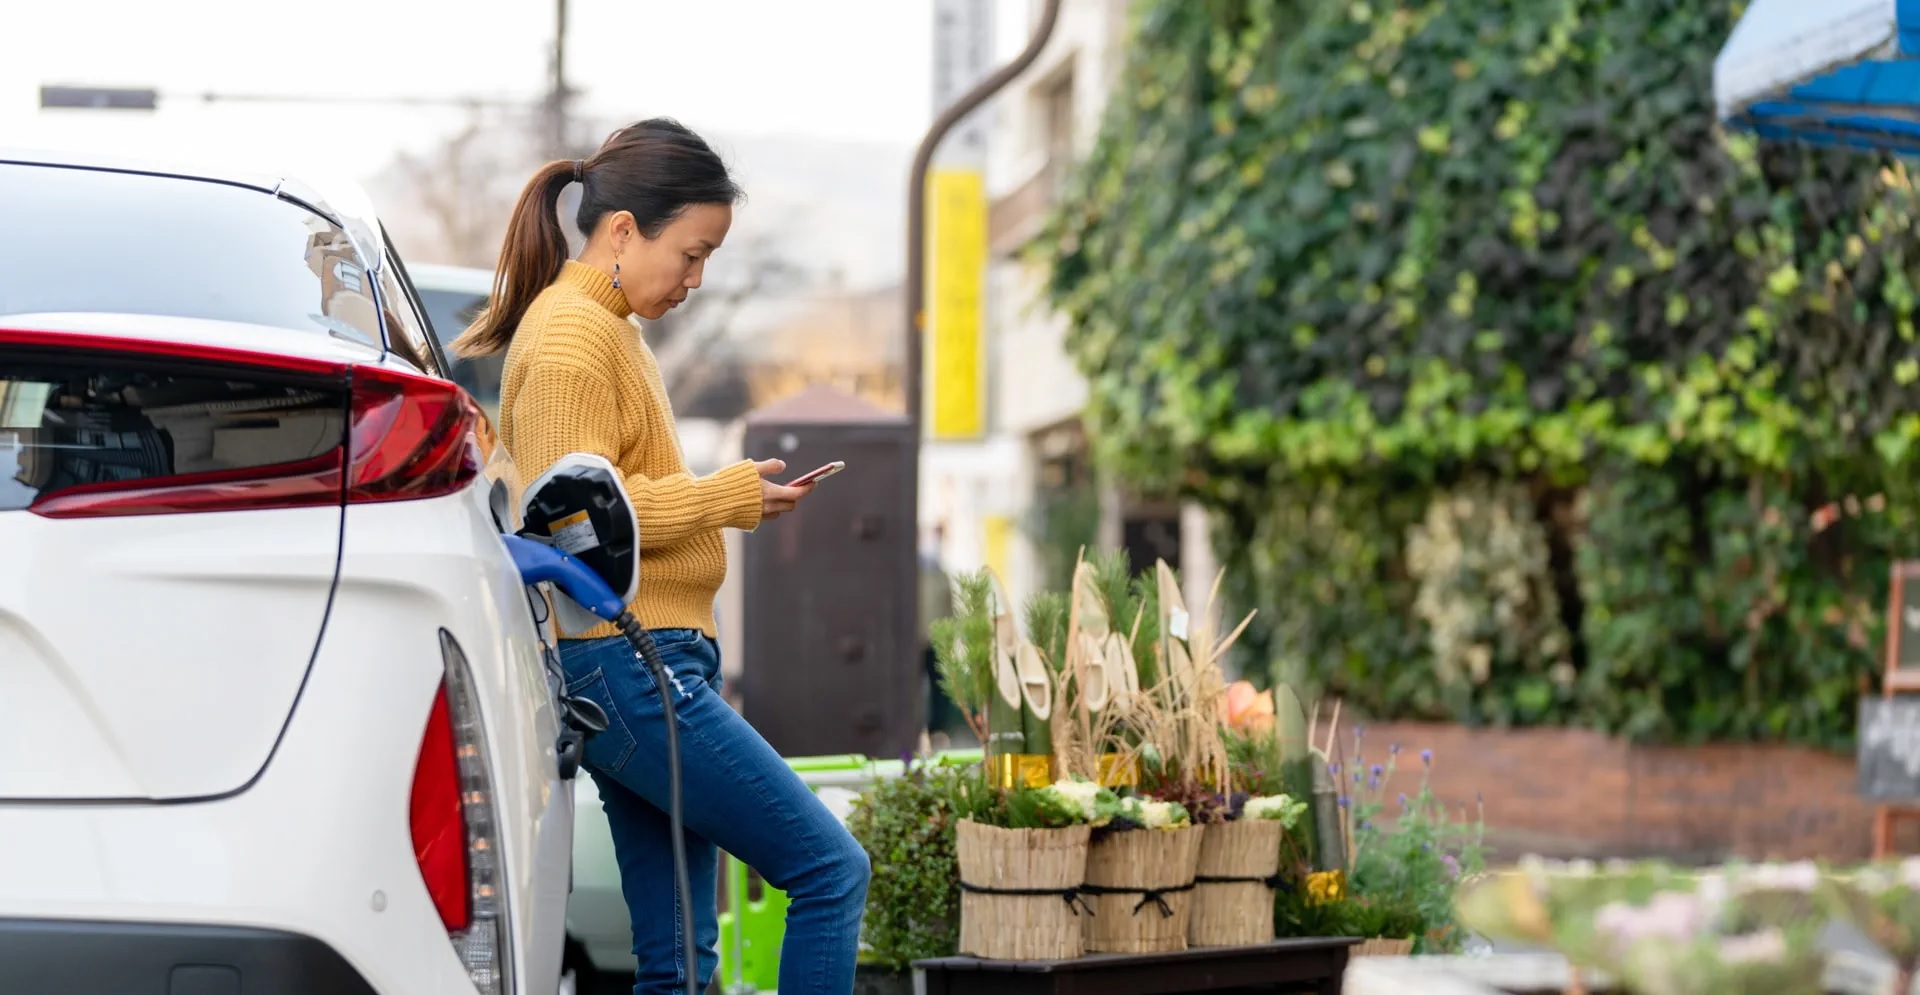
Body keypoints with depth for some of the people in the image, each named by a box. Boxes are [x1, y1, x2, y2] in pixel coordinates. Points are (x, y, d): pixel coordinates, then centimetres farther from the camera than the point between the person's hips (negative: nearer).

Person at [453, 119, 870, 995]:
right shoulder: (570, 333, -10)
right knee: (830, 867, -10)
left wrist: (728, 496, 11)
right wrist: (728, 495, -13)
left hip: (635, 671, 10)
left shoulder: (607, 329, 22)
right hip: (624, 666, -10)